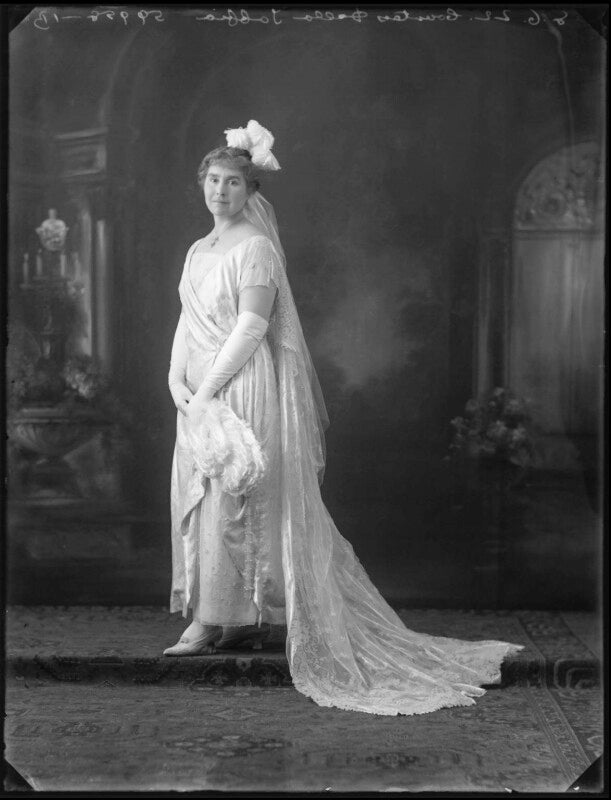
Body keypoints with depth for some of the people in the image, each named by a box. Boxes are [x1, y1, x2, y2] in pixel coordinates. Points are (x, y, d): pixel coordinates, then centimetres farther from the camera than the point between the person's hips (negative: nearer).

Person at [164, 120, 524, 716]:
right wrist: (177, 378, 1)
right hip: (200, 396, 9)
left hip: (242, 391, -9)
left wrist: (207, 390, -18)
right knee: (201, 502, 8)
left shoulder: (255, 248, -9)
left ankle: (214, 621, -1)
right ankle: (247, 621, 14)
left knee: (227, 502, -7)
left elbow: (252, 326, -17)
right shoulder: (198, 251, 17)